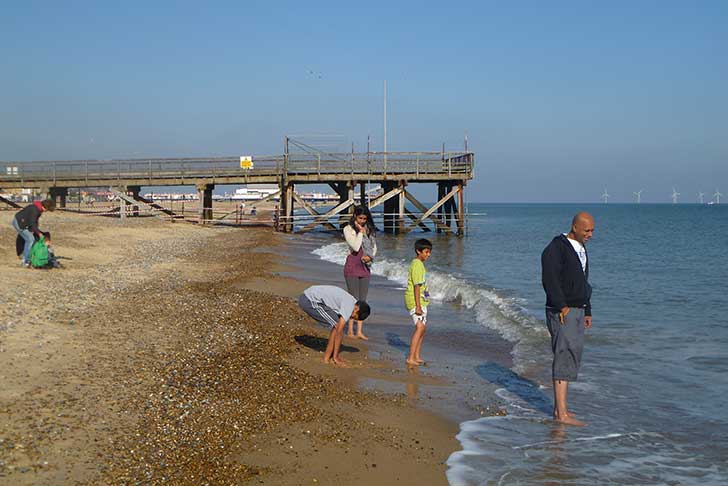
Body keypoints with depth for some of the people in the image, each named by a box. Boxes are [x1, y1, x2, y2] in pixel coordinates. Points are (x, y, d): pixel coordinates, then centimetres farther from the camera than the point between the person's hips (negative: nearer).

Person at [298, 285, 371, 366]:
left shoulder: (346, 301, 14)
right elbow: (339, 331, -16)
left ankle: (328, 355, 15)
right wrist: (336, 356, -9)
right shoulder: (349, 306, -15)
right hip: (310, 301, -10)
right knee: (337, 326, -8)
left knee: (336, 325, 12)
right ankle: (327, 358, -1)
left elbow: (337, 330, 21)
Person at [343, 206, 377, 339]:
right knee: (354, 299, -7)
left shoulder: (369, 229, 10)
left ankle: (359, 331, 9)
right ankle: (350, 331, 0)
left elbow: (374, 247, 14)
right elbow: (356, 247, -18)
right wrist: (360, 232, -13)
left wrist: (370, 256, -4)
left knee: (362, 300, 5)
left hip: (365, 266, 5)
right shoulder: (348, 229, -6)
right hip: (352, 267, -5)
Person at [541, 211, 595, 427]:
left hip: (577, 311, 9)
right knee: (565, 357, -12)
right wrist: (562, 306, -21)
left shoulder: (581, 249, 18)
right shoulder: (557, 248, -11)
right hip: (561, 312, -9)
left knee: (572, 359, 10)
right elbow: (549, 279, -18)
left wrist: (587, 311, 21)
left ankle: (559, 408, 17)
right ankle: (561, 413, -12)